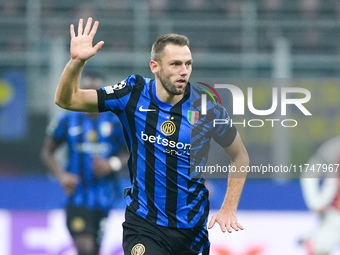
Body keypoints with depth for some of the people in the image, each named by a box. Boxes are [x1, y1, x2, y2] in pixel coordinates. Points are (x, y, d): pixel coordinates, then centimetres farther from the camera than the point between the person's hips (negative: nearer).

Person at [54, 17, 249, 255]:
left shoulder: (206, 107, -9)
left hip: (193, 226, 1)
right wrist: (77, 61, -22)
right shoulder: (133, 94, -8)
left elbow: (240, 157, 5)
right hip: (143, 224, -1)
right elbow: (66, 100, -4)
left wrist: (228, 209, -2)